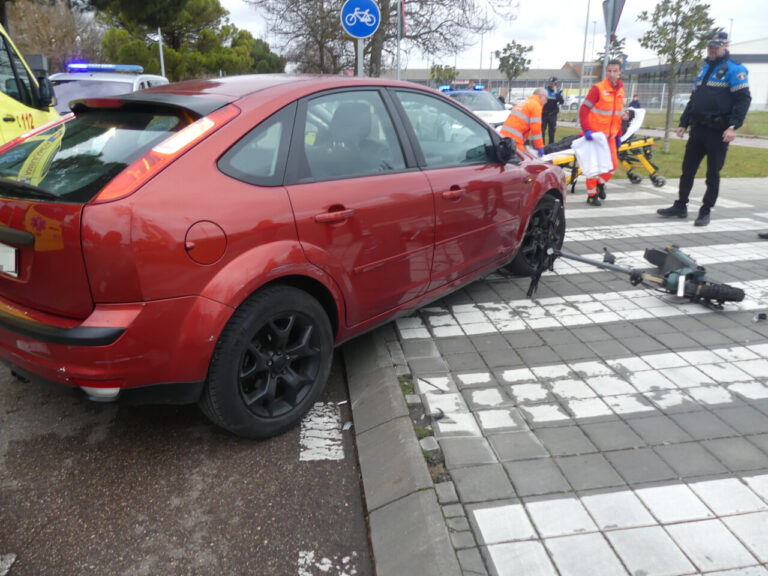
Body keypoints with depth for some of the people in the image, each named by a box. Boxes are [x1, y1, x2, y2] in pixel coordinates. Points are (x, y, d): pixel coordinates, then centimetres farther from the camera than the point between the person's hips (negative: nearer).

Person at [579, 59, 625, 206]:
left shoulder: (620, 91, 11)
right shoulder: (598, 88, -9)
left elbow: (618, 115, 18)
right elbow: (584, 110, -13)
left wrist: (618, 135, 16)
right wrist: (586, 130, -22)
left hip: (609, 136, 6)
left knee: (613, 164, 4)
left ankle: (600, 183, 31)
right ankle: (591, 195, 11)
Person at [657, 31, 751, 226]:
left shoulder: (734, 69, -6)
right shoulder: (703, 70, 17)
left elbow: (743, 99, -12)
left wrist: (733, 126, -21)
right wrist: (683, 123, 17)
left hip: (718, 132, -7)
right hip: (698, 129, 7)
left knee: (713, 174, 1)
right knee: (687, 169, 9)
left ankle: (705, 212, 8)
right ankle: (680, 206, 17)